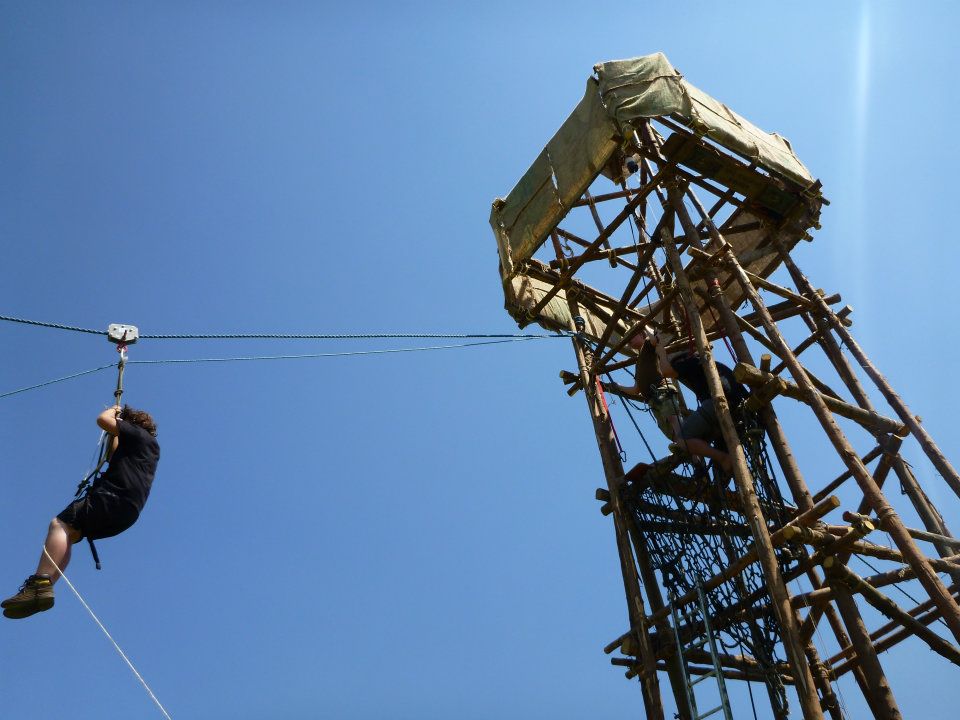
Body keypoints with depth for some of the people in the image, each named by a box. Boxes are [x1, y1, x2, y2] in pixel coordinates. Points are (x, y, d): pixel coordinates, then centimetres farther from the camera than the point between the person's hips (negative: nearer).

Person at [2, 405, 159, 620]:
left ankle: (40, 585, -37)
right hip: (127, 512, 10)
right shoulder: (147, 448, 32)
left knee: (60, 525, -20)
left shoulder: (140, 434, 5)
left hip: (115, 497, -10)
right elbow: (112, 456, 45)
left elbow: (103, 420, -3)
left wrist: (114, 410, 17)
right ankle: (40, 591, 0)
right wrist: (115, 434, 45)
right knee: (68, 534, 13)